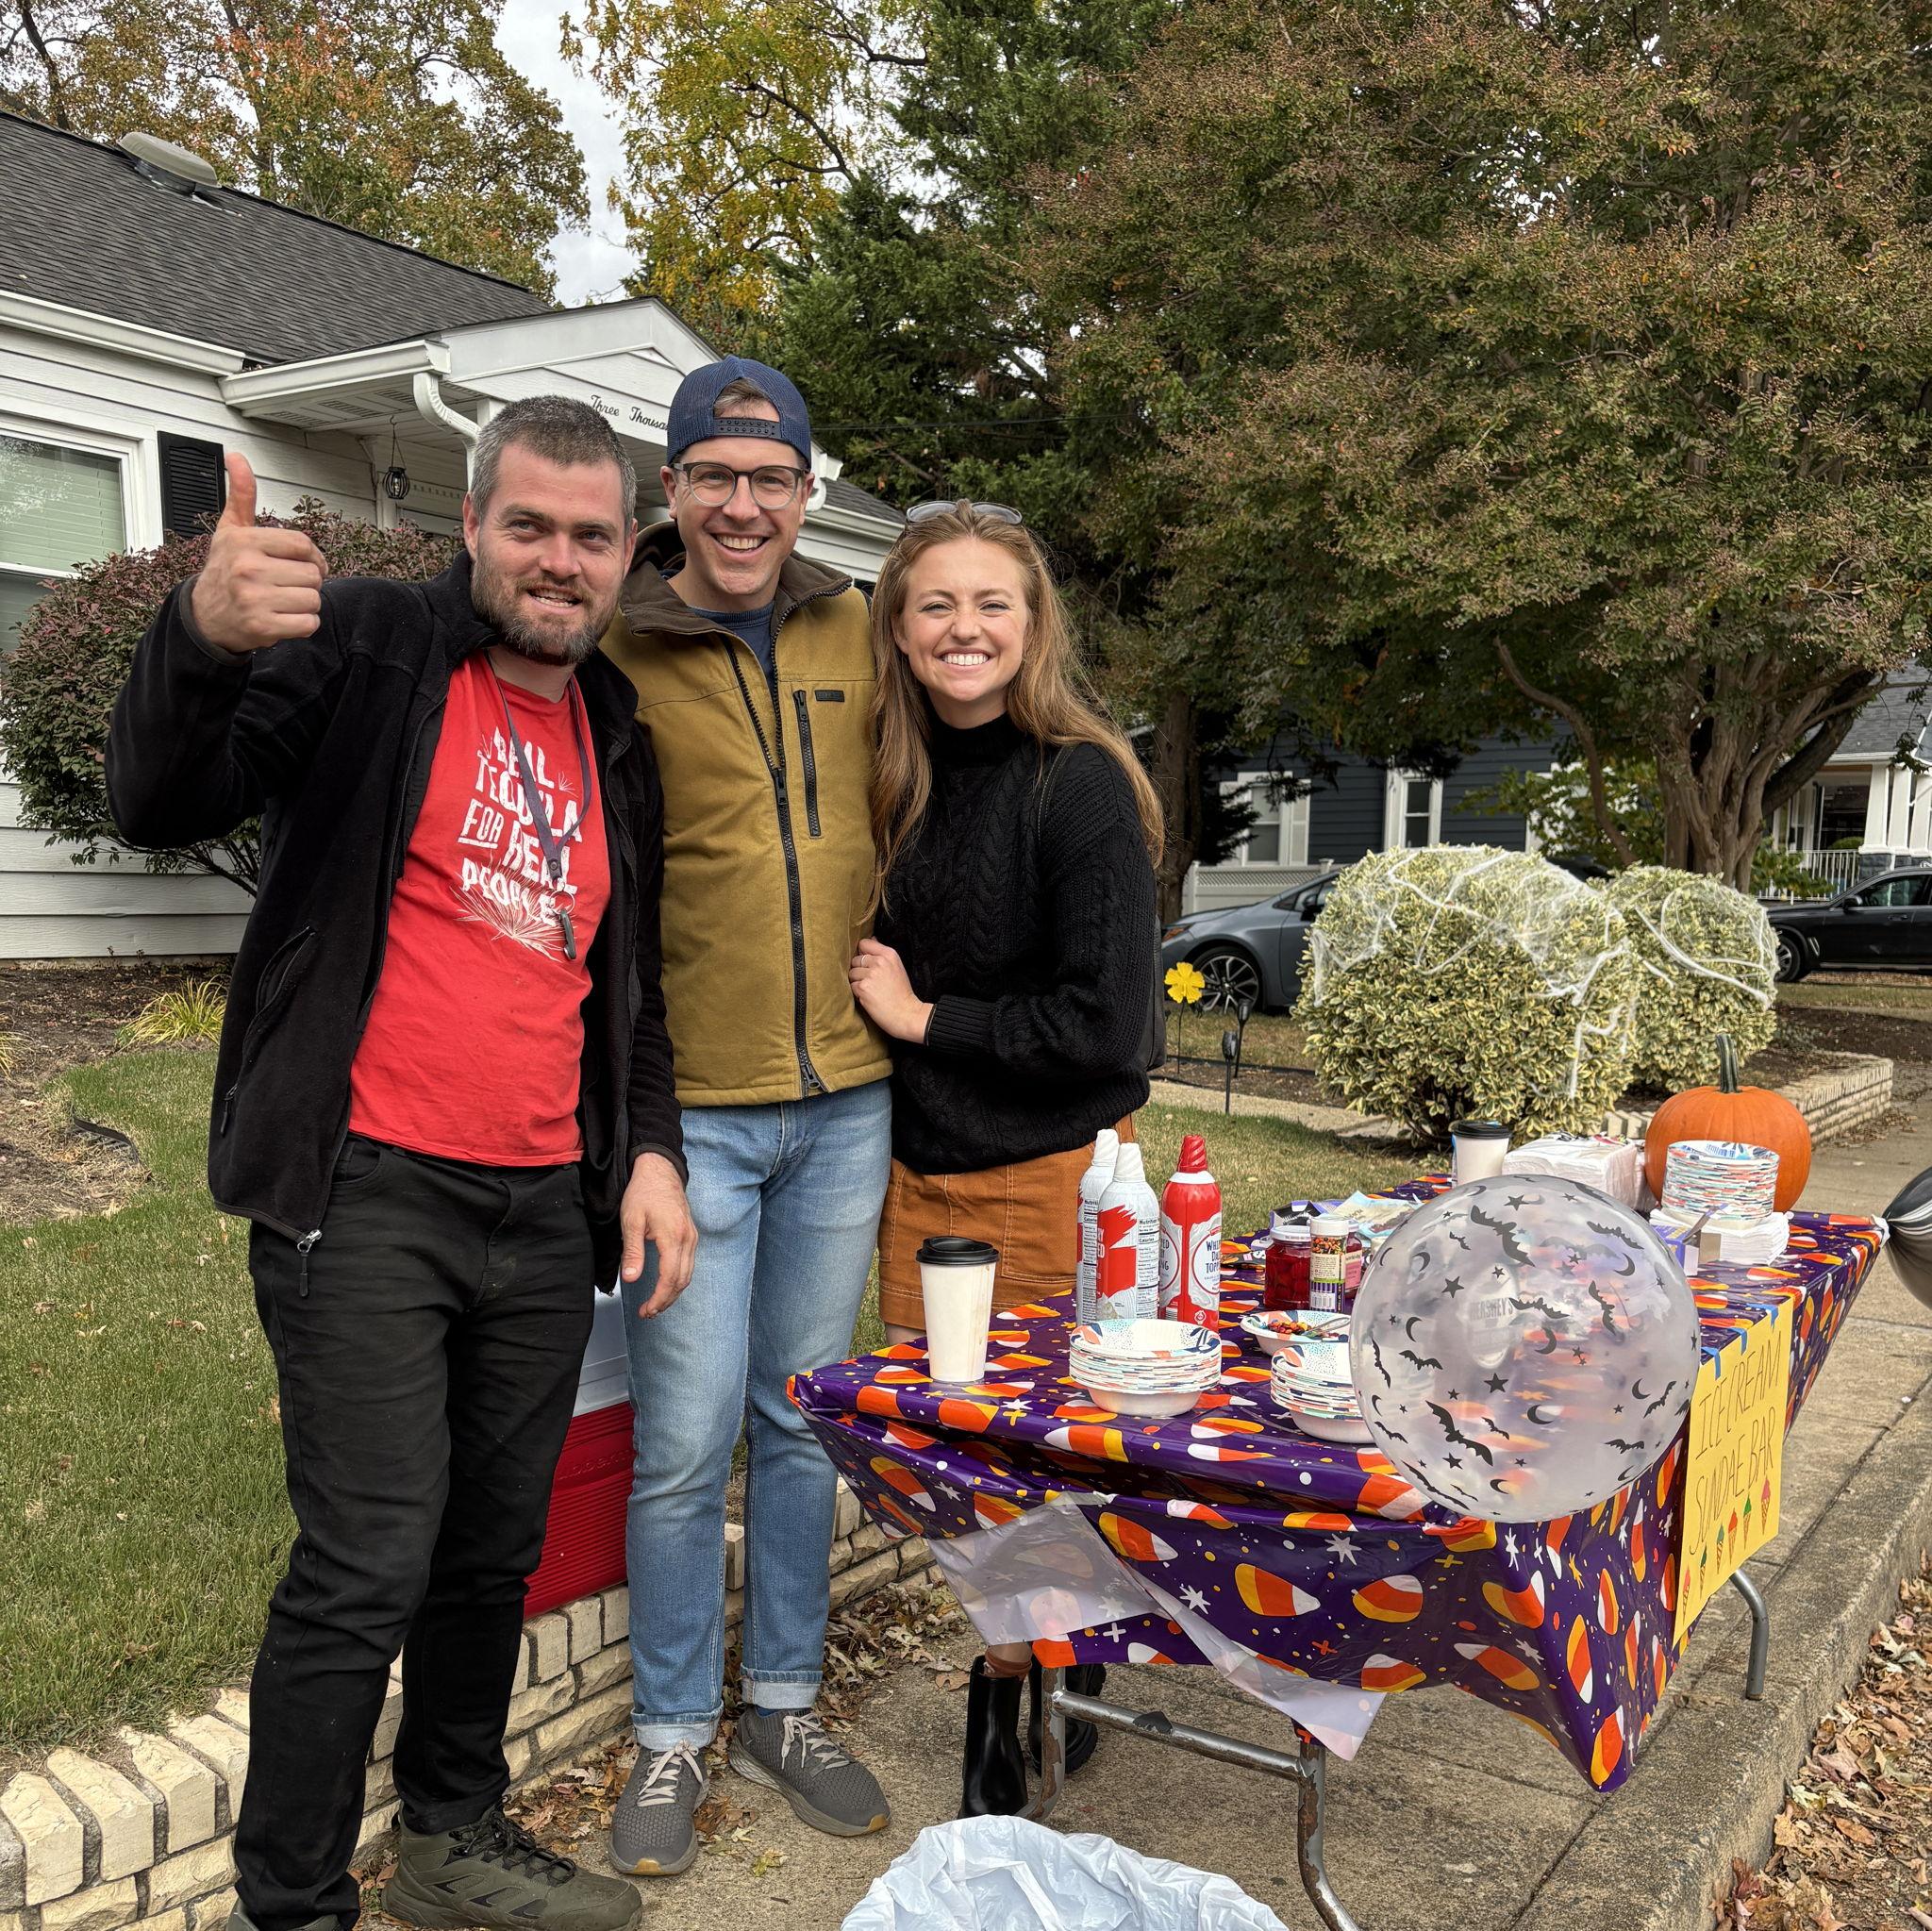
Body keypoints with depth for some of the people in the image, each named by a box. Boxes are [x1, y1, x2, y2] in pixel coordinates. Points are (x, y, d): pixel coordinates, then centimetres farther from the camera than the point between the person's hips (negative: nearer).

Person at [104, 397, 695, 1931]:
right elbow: (160, 806, -16)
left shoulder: (618, 740, 14)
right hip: (367, 1191, -6)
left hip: (545, 1211, 6)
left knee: (495, 1554, 16)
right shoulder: (374, 648, -4)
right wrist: (203, 634, -35)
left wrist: (652, 1145, 7)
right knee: (368, 1566, -4)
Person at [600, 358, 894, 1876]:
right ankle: (673, 1734, 25)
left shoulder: (855, 637, 6)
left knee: (802, 1420, 15)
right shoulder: (615, 655, -6)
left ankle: (785, 1701, 33)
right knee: (686, 1441, 3)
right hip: (693, 1108, -3)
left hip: (846, 1099, 4)